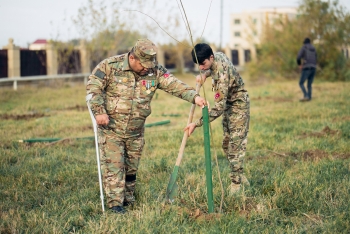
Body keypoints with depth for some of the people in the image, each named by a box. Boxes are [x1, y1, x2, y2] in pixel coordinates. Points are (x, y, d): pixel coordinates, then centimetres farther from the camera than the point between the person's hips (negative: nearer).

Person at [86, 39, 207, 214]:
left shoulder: (155, 71, -3)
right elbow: (93, 87, -13)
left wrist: (194, 96, -24)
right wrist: (99, 112, -23)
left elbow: (175, 85, -9)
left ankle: (128, 199, 29)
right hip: (111, 129, -4)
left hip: (135, 132, 4)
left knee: (132, 167, 13)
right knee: (113, 165, -6)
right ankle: (115, 203, 0)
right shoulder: (110, 66, -13)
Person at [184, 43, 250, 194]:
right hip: (229, 104, 10)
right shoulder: (217, 56, -9)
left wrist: (197, 124, -40)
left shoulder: (221, 74, -35)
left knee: (236, 145, -11)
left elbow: (219, 108, -37)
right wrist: (205, 74, -3)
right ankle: (240, 177, 22)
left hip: (238, 106, -10)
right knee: (227, 143, 13)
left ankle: (236, 183, -7)